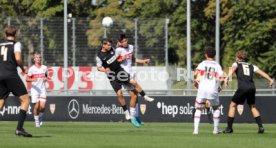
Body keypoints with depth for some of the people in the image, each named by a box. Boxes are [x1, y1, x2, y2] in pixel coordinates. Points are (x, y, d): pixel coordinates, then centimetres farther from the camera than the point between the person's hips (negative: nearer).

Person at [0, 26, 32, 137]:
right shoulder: (16, 44, 3)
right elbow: (18, 58, -13)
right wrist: (22, 67, 4)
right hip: (11, 75, -5)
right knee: (25, 99, 2)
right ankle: (19, 128, -10)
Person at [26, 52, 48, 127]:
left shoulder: (44, 68, 8)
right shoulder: (32, 69, -1)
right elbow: (27, 79, 1)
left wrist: (46, 79, -2)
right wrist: (32, 80, -20)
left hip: (42, 89, 2)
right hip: (35, 89, -2)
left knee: (42, 106, -10)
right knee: (36, 106, -7)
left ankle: (40, 117, 19)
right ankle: (36, 120, 12)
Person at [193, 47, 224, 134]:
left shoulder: (202, 64, 6)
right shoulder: (217, 65, 6)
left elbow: (195, 74, -8)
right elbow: (220, 77, -8)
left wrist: (195, 82, 12)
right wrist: (218, 86, 10)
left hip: (202, 89, 0)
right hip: (213, 90, 0)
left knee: (198, 109, 13)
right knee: (216, 108, 22)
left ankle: (196, 129, -2)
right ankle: (216, 129, 20)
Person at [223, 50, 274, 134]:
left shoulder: (236, 64, 14)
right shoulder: (251, 66, 25)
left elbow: (233, 69, -10)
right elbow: (261, 72, 11)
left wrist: (227, 78, -26)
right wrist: (270, 79, 2)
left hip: (243, 87, -4)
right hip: (252, 87, 4)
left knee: (232, 105, 10)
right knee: (252, 106, 22)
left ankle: (229, 128, 7)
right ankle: (260, 126, 10)